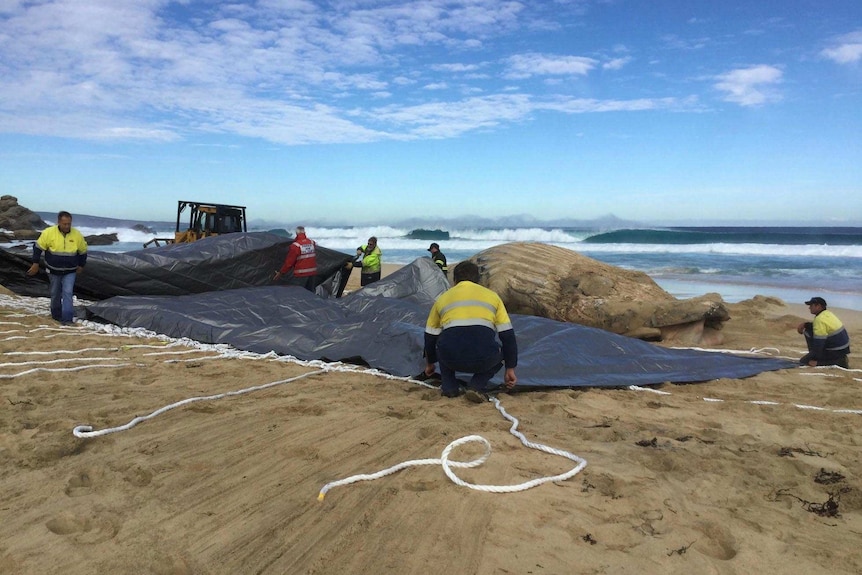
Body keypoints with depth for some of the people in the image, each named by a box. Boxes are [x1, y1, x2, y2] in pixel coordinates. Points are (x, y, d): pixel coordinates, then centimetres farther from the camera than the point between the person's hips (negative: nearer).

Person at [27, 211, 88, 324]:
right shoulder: (49, 233, -15)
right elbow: (38, 247, -4)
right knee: (55, 294, 15)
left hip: (70, 271, -1)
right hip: (54, 271, 1)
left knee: (67, 293, -11)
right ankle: (56, 315, 34)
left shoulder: (77, 235, -12)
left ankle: (67, 319, -11)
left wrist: (81, 265, 13)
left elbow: (83, 251, 5)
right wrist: (35, 264, -2)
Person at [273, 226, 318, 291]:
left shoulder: (295, 246, -15)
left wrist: (281, 272, 0)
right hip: (313, 273, 5)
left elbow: (289, 261, -10)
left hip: (301, 274, -5)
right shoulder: (312, 243, 2)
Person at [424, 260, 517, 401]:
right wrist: (510, 369, 27)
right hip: (483, 360, -1)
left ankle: (449, 387, 20)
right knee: (498, 356, 34)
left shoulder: (443, 298, 22)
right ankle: (477, 387, 10)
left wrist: (429, 364, 47)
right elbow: (508, 336, 17)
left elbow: (430, 337, 30)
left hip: (451, 358, 2)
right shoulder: (492, 296, 20)